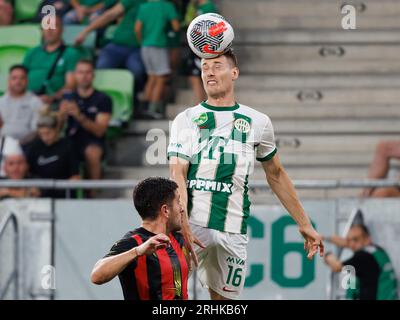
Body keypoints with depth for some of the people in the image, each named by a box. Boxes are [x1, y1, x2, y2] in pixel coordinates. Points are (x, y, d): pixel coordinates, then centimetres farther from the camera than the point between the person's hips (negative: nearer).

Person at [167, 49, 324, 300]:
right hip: (191, 221, -2)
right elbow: (177, 174, -2)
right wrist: (182, 223, -19)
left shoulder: (257, 122, 14)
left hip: (232, 230, 2)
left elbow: (276, 175, 24)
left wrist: (304, 224, 22)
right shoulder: (186, 119, 8)